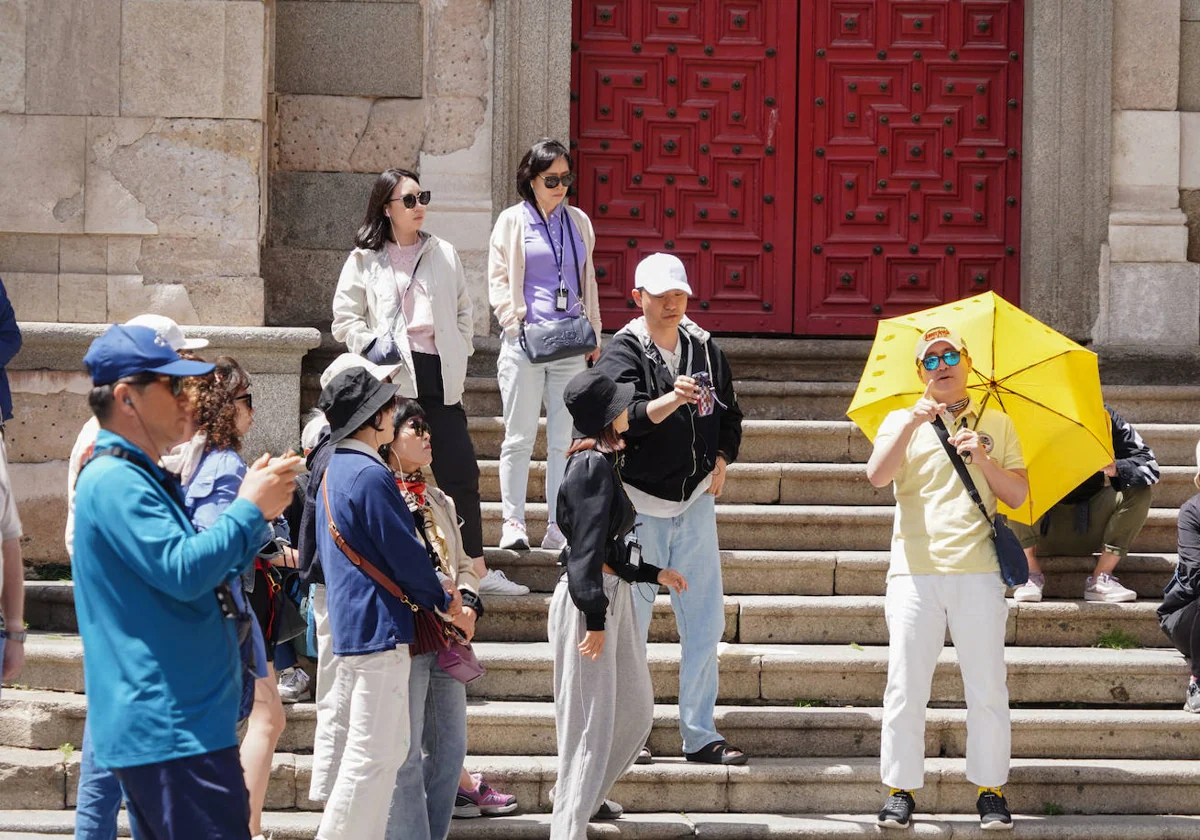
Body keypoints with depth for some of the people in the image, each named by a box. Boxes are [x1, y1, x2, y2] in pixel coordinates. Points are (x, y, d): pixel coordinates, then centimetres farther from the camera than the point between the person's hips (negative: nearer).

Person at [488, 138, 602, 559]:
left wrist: (593, 334, 14)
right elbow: (498, 279, 2)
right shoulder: (512, 221, 4)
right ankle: (513, 523, 2)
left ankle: (558, 525, 7)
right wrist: (516, 323, -10)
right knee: (519, 437, -2)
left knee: (565, 439, 3)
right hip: (525, 343, -3)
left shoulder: (578, 221, 14)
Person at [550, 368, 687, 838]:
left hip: (612, 594, 10)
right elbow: (587, 547, -21)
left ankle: (584, 797, 33)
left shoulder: (601, 462, 13)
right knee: (592, 719, -6)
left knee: (636, 710, 18)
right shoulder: (592, 466, -16)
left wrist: (654, 574, 30)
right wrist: (595, 618, -24)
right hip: (588, 598, -10)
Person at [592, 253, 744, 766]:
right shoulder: (623, 352, -8)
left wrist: (720, 463, 6)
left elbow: (729, 412, 21)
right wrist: (672, 400, -41)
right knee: (630, 621, 0)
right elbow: (623, 417, -25)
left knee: (705, 621, 5)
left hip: (695, 499, 5)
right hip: (640, 502, -5)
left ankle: (700, 735, 12)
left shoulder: (704, 347, 9)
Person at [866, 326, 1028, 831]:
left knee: (987, 689, -1)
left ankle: (990, 790, 8)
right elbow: (877, 476, -4)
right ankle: (900, 789, 5)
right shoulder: (902, 422, 14)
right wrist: (912, 422, -14)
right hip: (915, 571, 0)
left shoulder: (995, 424, 16)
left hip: (977, 570, 0)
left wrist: (984, 460, -6)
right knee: (906, 686, -2)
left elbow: (1017, 496, 10)